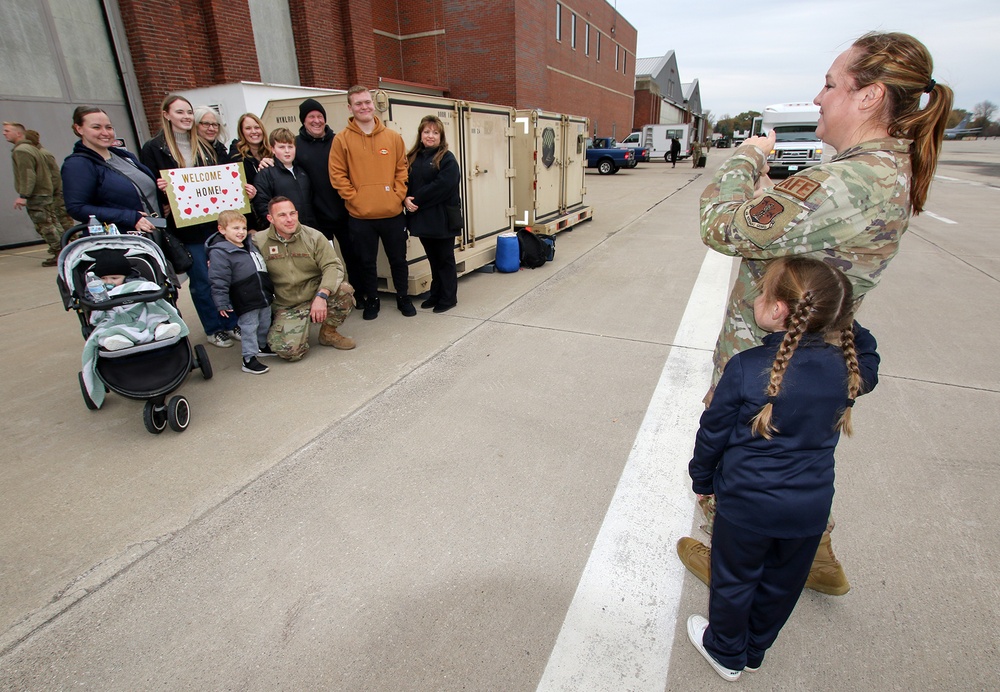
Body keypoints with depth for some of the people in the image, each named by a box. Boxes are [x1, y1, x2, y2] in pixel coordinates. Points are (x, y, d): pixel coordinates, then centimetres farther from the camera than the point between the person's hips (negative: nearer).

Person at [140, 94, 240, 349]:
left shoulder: (205, 146, 15)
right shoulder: (153, 149, 1)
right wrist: (162, 189, -22)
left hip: (215, 220, 4)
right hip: (185, 225, -4)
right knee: (201, 280, 2)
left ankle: (232, 323, 17)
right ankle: (214, 330, 14)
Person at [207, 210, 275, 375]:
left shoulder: (250, 245, 12)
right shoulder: (219, 253, -15)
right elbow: (218, 281, -17)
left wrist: (270, 290, 27)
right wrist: (222, 304, -17)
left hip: (264, 296, 8)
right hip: (245, 302, -8)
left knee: (265, 324, 19)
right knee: (249, 328, -2)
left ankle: (262, 346, 39)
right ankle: (249, 359, 6)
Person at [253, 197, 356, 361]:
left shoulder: (314, 237, -5)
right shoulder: (258, 242, -4)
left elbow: (333, 266, -14)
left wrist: (322, 295, -27)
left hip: (316, 296, 1)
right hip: (285, 307, -1)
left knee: (345, 290, -29)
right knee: (289, 350, -22)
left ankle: (328, 332, 0)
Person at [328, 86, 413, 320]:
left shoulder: (393, 136, 6)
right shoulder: (342, 139, 0)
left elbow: (402, 169, 8)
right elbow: (337, 175, -1)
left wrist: (398, 195, -3)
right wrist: (354, 198, -8)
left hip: (393, 213, 1)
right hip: (360, 216, -1)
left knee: (398, 259, 11)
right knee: (367, 262, 9)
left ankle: (403, 297, 28)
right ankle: (371, 300, 25)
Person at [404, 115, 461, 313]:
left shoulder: (447, 158, -5)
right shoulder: (412, 158, 12)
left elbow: (442, 185, -18)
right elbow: (404, 182, 6)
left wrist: (417, 200, -17)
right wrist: (406, 199, -15)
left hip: (442, 218, -5)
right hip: (421, 218, 5)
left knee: (445, 259, 5)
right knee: (433, 259, 15)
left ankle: (448, 298, 15)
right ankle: (436, 294, 27)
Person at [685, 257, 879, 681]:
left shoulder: (745, 368, -24)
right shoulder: (847, 368, -12)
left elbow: (713, 432, -13)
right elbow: (869, 364, 15)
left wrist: (702, 477, 3)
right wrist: (845, 323, 8)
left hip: (746, 503, -4)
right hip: (810, 508, 5)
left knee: (733, 581, 20)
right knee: (782, 584, 26)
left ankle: (727, 653, 42)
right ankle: (755, 649, 48)